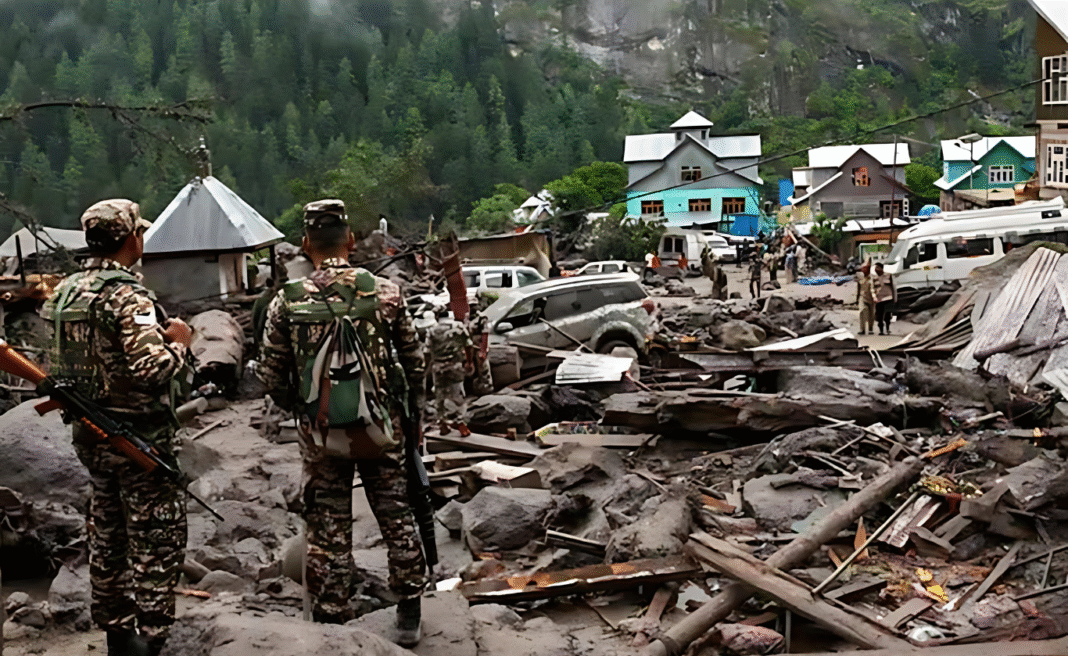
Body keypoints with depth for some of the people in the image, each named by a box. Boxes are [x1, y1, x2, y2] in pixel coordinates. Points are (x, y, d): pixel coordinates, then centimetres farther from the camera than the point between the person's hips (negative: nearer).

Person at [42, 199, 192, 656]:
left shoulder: (67, 290, 7)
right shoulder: (128, 296, -20)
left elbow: (60, 362, 13)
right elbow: (152, 370, -30)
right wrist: (178, 343, -10)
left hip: (89, 432, 9)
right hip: (139, 437, -9)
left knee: (108, 535, 17)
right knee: (157, 538, 0)